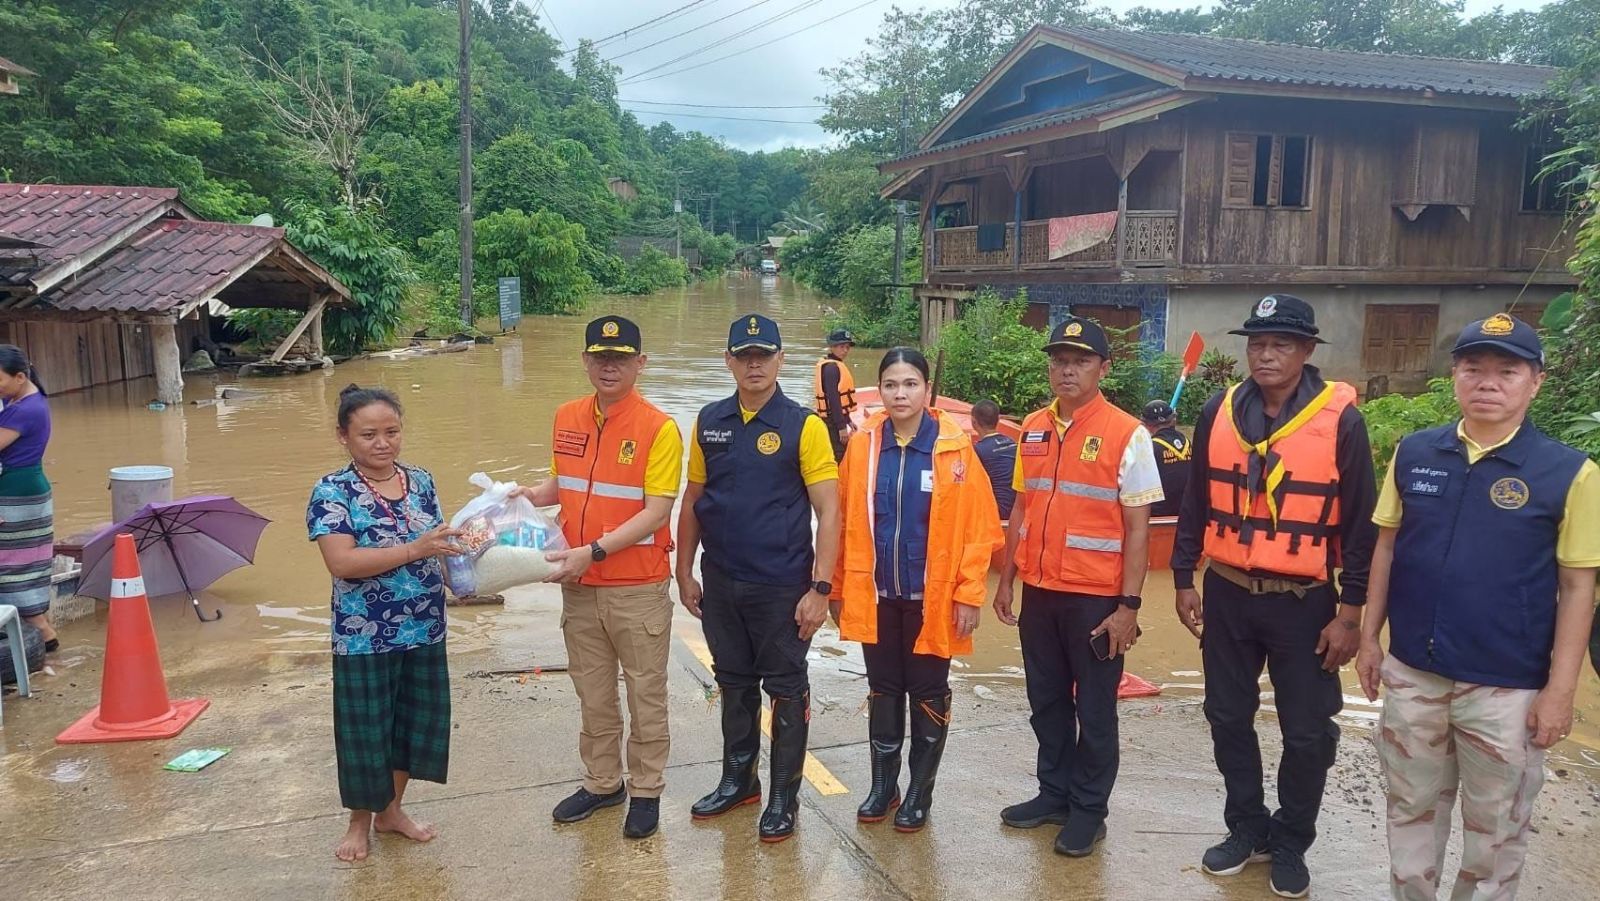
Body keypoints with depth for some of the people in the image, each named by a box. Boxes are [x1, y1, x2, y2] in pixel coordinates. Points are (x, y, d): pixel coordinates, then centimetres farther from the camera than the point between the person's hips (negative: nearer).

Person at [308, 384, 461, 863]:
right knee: (365, 730, 9)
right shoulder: (333, 492, -13)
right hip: (364, 639, -5)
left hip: (424, 632, 5)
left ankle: (391, 809, 38)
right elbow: (341, 561, -24)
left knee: (417, 721, 17)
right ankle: (360, 821, 32)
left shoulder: (421, 481, 3)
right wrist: (413, 550, -30)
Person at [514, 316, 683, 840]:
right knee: (592, 693, 18)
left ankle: (646, 791, 26)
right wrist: (530, 495, -3)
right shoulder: (566, 419, 4)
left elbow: (656, 512, -18)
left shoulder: (658, 428, -14)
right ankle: (601, 783, 36)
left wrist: (594, 550, -24)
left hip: (638, 588, -5)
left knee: (645, 694, 10)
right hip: (579, 586, 5)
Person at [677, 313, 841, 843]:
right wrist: (684, 572, 8)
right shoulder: (710, 422, 4)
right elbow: (692, 500, 10)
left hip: (782, 587, -4)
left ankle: (784, 796, 22)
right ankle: (737, 779, 35)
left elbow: (829, 511, -11)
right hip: (720, 583, 4)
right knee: (734, 684, 18)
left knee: (786, 689, 8)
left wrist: (820, 588, -16)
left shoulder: (803, 426, -9)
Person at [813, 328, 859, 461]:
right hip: (834, 422, -10)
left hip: (836, 419, 10)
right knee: (839, 457, -9)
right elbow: (833, 399, -23)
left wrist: (847, 421, 23)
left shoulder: (836, 366, 15)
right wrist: (842, 427, -24)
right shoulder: (831, 367, -16)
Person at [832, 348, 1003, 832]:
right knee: (883, 692, 14)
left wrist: (969, 593, -12)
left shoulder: (955, 447, -7)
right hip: (876, 595, 3)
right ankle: (883, 784, 30)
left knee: (928, 695, 10)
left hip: (933, 597, -2)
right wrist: (839, 588, 4)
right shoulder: (862, 445, 1)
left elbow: (978, 526, -9)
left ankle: (920, 791, 25)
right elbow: (846, 521, 3)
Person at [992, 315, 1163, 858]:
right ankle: (1054, 793, 32)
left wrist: (1128, 605, -13)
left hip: (1096, 597, -5)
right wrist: (1006, 581, 11)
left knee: (1094, 709, 8)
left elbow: (1137, 527, -10)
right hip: (1039, 591, 5)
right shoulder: (1033, 429, 6)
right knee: (1047, 701, 16)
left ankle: (1089, 810, 23)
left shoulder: (1126, 435, -10)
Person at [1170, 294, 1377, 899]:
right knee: (1229, 718, 13)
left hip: (1304, 603, -3)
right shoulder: (1218, 413, 0)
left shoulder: (1340, 419, -10)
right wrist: (1184, 581, 6)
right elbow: (1196, 503, 8)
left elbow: (1361, 524, -6)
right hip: (1227, 596, 3)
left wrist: (1350, 614, -8)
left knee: (1307, 734, 7)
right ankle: (1247, 828, 32)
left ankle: (1291, 844, 28)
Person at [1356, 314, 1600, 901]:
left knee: (1496, 827, 15)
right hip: (1411, 672, 3)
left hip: (1507, 686, -3)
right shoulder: (1414, 453, -1)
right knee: (1412, 809, 19)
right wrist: (1370, 636, 6)